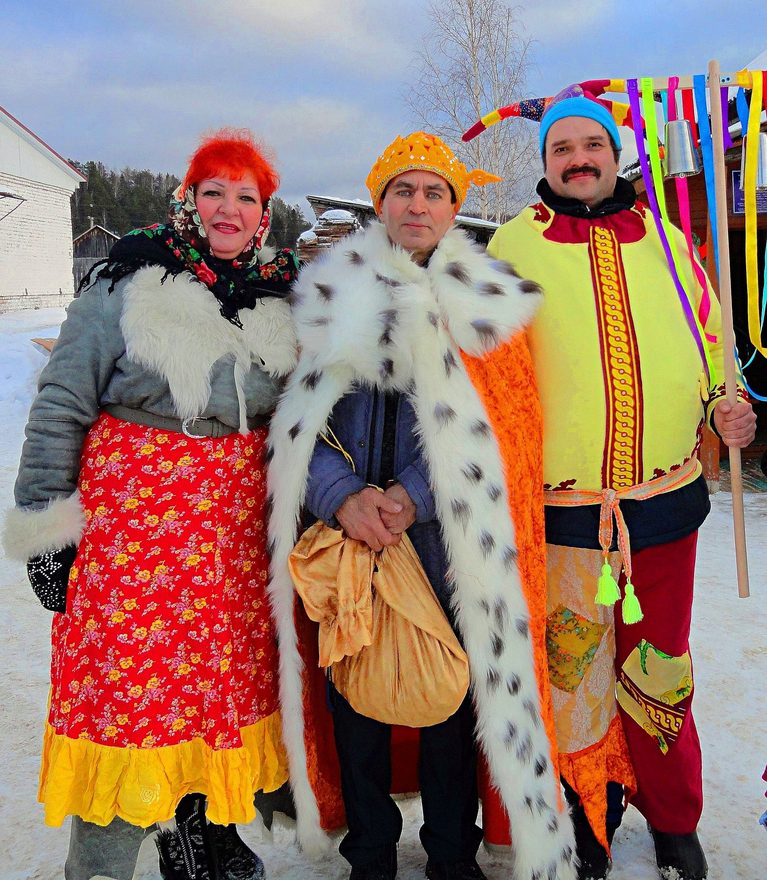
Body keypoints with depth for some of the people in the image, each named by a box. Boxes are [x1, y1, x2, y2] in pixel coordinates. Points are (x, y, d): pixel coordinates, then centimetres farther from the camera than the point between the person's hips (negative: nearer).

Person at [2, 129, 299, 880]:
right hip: (135, 520, -4)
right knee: (124, 681, 1)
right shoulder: (127, 285, -6)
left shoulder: (280, 297, 9)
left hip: (239, 527, 5)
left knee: (229, 677, 13)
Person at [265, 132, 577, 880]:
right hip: (349, 536, 1)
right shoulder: (328, 292, 4)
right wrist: (342, 497, -16)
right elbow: (299, 417, 0)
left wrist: (411, 495, -17)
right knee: (356, 692, 11)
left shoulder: (481, 300, 3)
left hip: (445, 537, 0)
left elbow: (483, 422, -3)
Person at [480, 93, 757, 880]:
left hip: (665, 501, 2)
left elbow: (710, 341, 20)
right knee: (569, 668, 8)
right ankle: (589, 815, 33)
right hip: (559, 510, -2)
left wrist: (724, 408, 3)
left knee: (658, 670, 13)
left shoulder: (664, 240, 11)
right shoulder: (515, 244, 3)